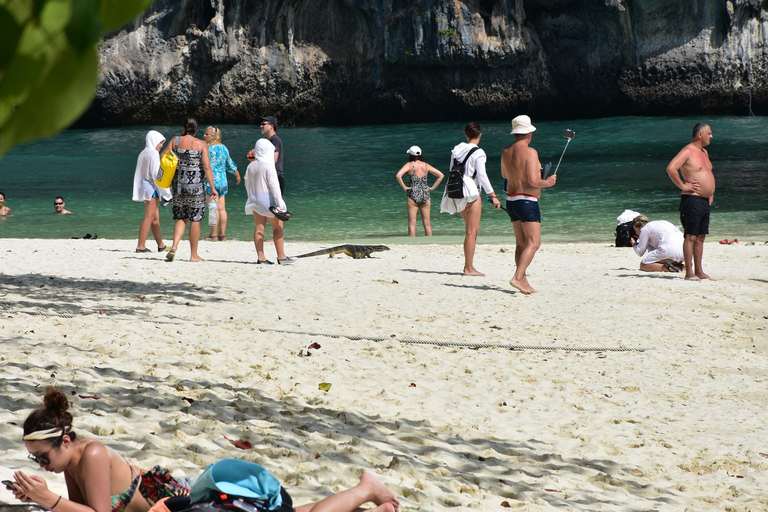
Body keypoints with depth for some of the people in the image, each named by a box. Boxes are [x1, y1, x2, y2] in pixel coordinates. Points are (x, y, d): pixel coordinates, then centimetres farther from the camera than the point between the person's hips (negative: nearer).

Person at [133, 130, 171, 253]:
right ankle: (141, 246, -13)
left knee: (156, 217, 13)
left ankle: (161, 245, 17)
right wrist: (166, 192, -13)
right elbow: (157, 174, -17)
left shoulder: (143, 153, 16)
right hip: (152, 187, -10)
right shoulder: (153, 154, -12)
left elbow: (139, 174, 19)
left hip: (144, 185, 10)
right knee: (149, 217, -10)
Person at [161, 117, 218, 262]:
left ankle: (174, 246, -8)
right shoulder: (202, 144, -4)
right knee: (195, 220, 4)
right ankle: (194, 255, 8)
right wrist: (213, 188, -7)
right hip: (196, 185, -3)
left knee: (181, 219, 14)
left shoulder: (175, 141, 3)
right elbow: (207, 167, -10)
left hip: (178, 184, 3)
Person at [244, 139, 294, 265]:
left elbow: (247, 184, 14)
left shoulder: (251, 166, 7)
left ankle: (261, 257, 2)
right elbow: (273, 185, -16)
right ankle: (281, 256, 1)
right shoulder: (268, 166, -13)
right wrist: (279, 202, -14)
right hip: (267, 198, -7)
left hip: (255, 199, 7)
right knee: (278, 227, 1)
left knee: (259, 228, 5)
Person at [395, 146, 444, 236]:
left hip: (413, 196, -3)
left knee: (412, 224, 0)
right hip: (425, 196, 4)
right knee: (427, 224, 9)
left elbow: (398, 175, -22)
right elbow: (441, 175, 4)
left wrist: (404, 187, -11)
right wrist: (433, 187, 5)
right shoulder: (426, 166, 4)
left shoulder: (409, 165, -7)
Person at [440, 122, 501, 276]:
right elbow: (482, 176, -16)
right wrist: (493, 196, -13)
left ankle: (468, 265, 16)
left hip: (457, 193, 7)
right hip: (471, 194, -7)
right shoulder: (478, 153, -11)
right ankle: (469, 268, -3)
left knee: (474, 229, 19)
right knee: (471, 232, -3)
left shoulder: (457, 150, 9)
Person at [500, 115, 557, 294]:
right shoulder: (530, 152, -16)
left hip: (511, 199, 8)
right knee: (533, 242, -8)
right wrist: (547, 182, -3)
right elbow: (533, 181, -22)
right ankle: (517, 278, -20)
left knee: (521, 243, 13)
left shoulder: (506, 151, 8)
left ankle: (523, 282, 14)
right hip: (527, 201, -8)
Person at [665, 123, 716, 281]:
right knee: (691, 236, -8)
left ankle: (699, 271, 16)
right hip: (692, 199, -9)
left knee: (701, 237, 11)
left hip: (705, 201, 9)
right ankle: (689, 273, -8)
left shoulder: (704, 152, 18)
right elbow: (671, 168, -25)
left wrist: (711, 193, 22)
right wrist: (683, 186, -19)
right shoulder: (687, 151, -12)